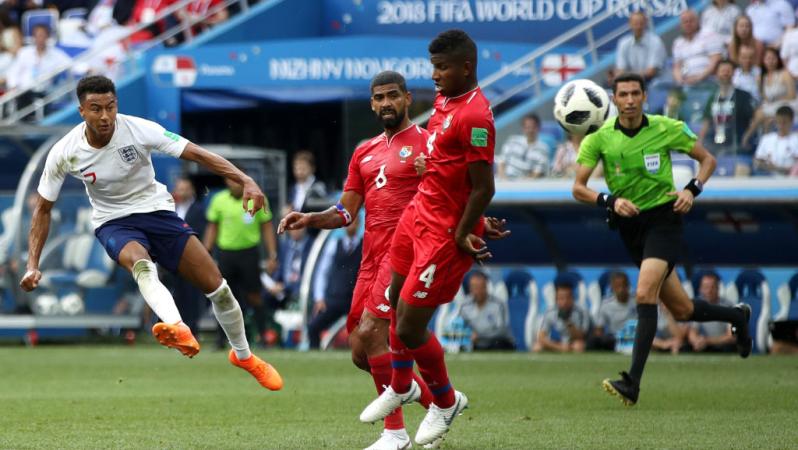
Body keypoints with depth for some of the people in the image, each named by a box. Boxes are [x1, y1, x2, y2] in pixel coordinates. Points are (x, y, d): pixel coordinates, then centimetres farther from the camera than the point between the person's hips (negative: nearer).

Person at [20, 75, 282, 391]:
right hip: (114, 223, -1)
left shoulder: (138, 130, -19)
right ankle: (178, 330, -65)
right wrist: (33, 265, -9)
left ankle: (243, 355, 23)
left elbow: (197, 154, -21)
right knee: (140, 263, -38)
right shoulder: (64, 154, -15)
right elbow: (43, 209, -2)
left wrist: (246, 181, -32)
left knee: (217, 287, -4)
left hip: (157, 211, 1)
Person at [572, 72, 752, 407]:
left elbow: (707, 159, 7)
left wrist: (692, 190, -11)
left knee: (645, 293, -24)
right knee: (681, 310, 10)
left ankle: (632, 383, -26)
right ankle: (737, 316, 42)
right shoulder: (599, 138, -3)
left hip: (663, 218, -4)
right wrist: (610, 201, -22)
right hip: (629, 224, 4)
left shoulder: (666, 128, -6)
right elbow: (578, 188, -5)